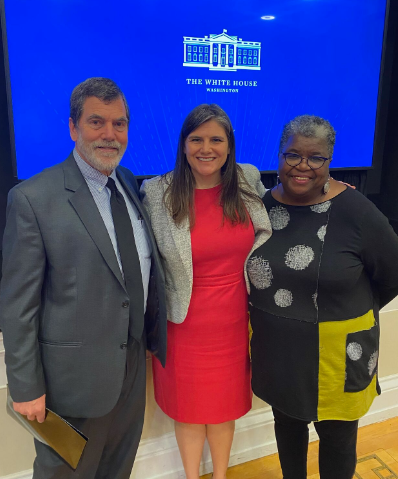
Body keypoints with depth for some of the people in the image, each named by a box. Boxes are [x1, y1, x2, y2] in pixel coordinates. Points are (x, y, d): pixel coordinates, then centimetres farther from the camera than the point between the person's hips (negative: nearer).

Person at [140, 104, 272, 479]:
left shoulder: (249, 181, -3)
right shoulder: (157, 193, -12)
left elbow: (265, 234, 14)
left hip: (234, 321, 3)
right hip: (185, 324, -2)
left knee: (225, 404, 22)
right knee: (189, 406, 18)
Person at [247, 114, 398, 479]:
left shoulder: (354, 210, -16)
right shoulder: (262, 204, -6)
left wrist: (349, 311, 3)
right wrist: (277, 314, 2)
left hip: (335, 350, -3)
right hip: (275, 347, 4)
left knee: (336, 436, 17)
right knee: (287, 422, 24)